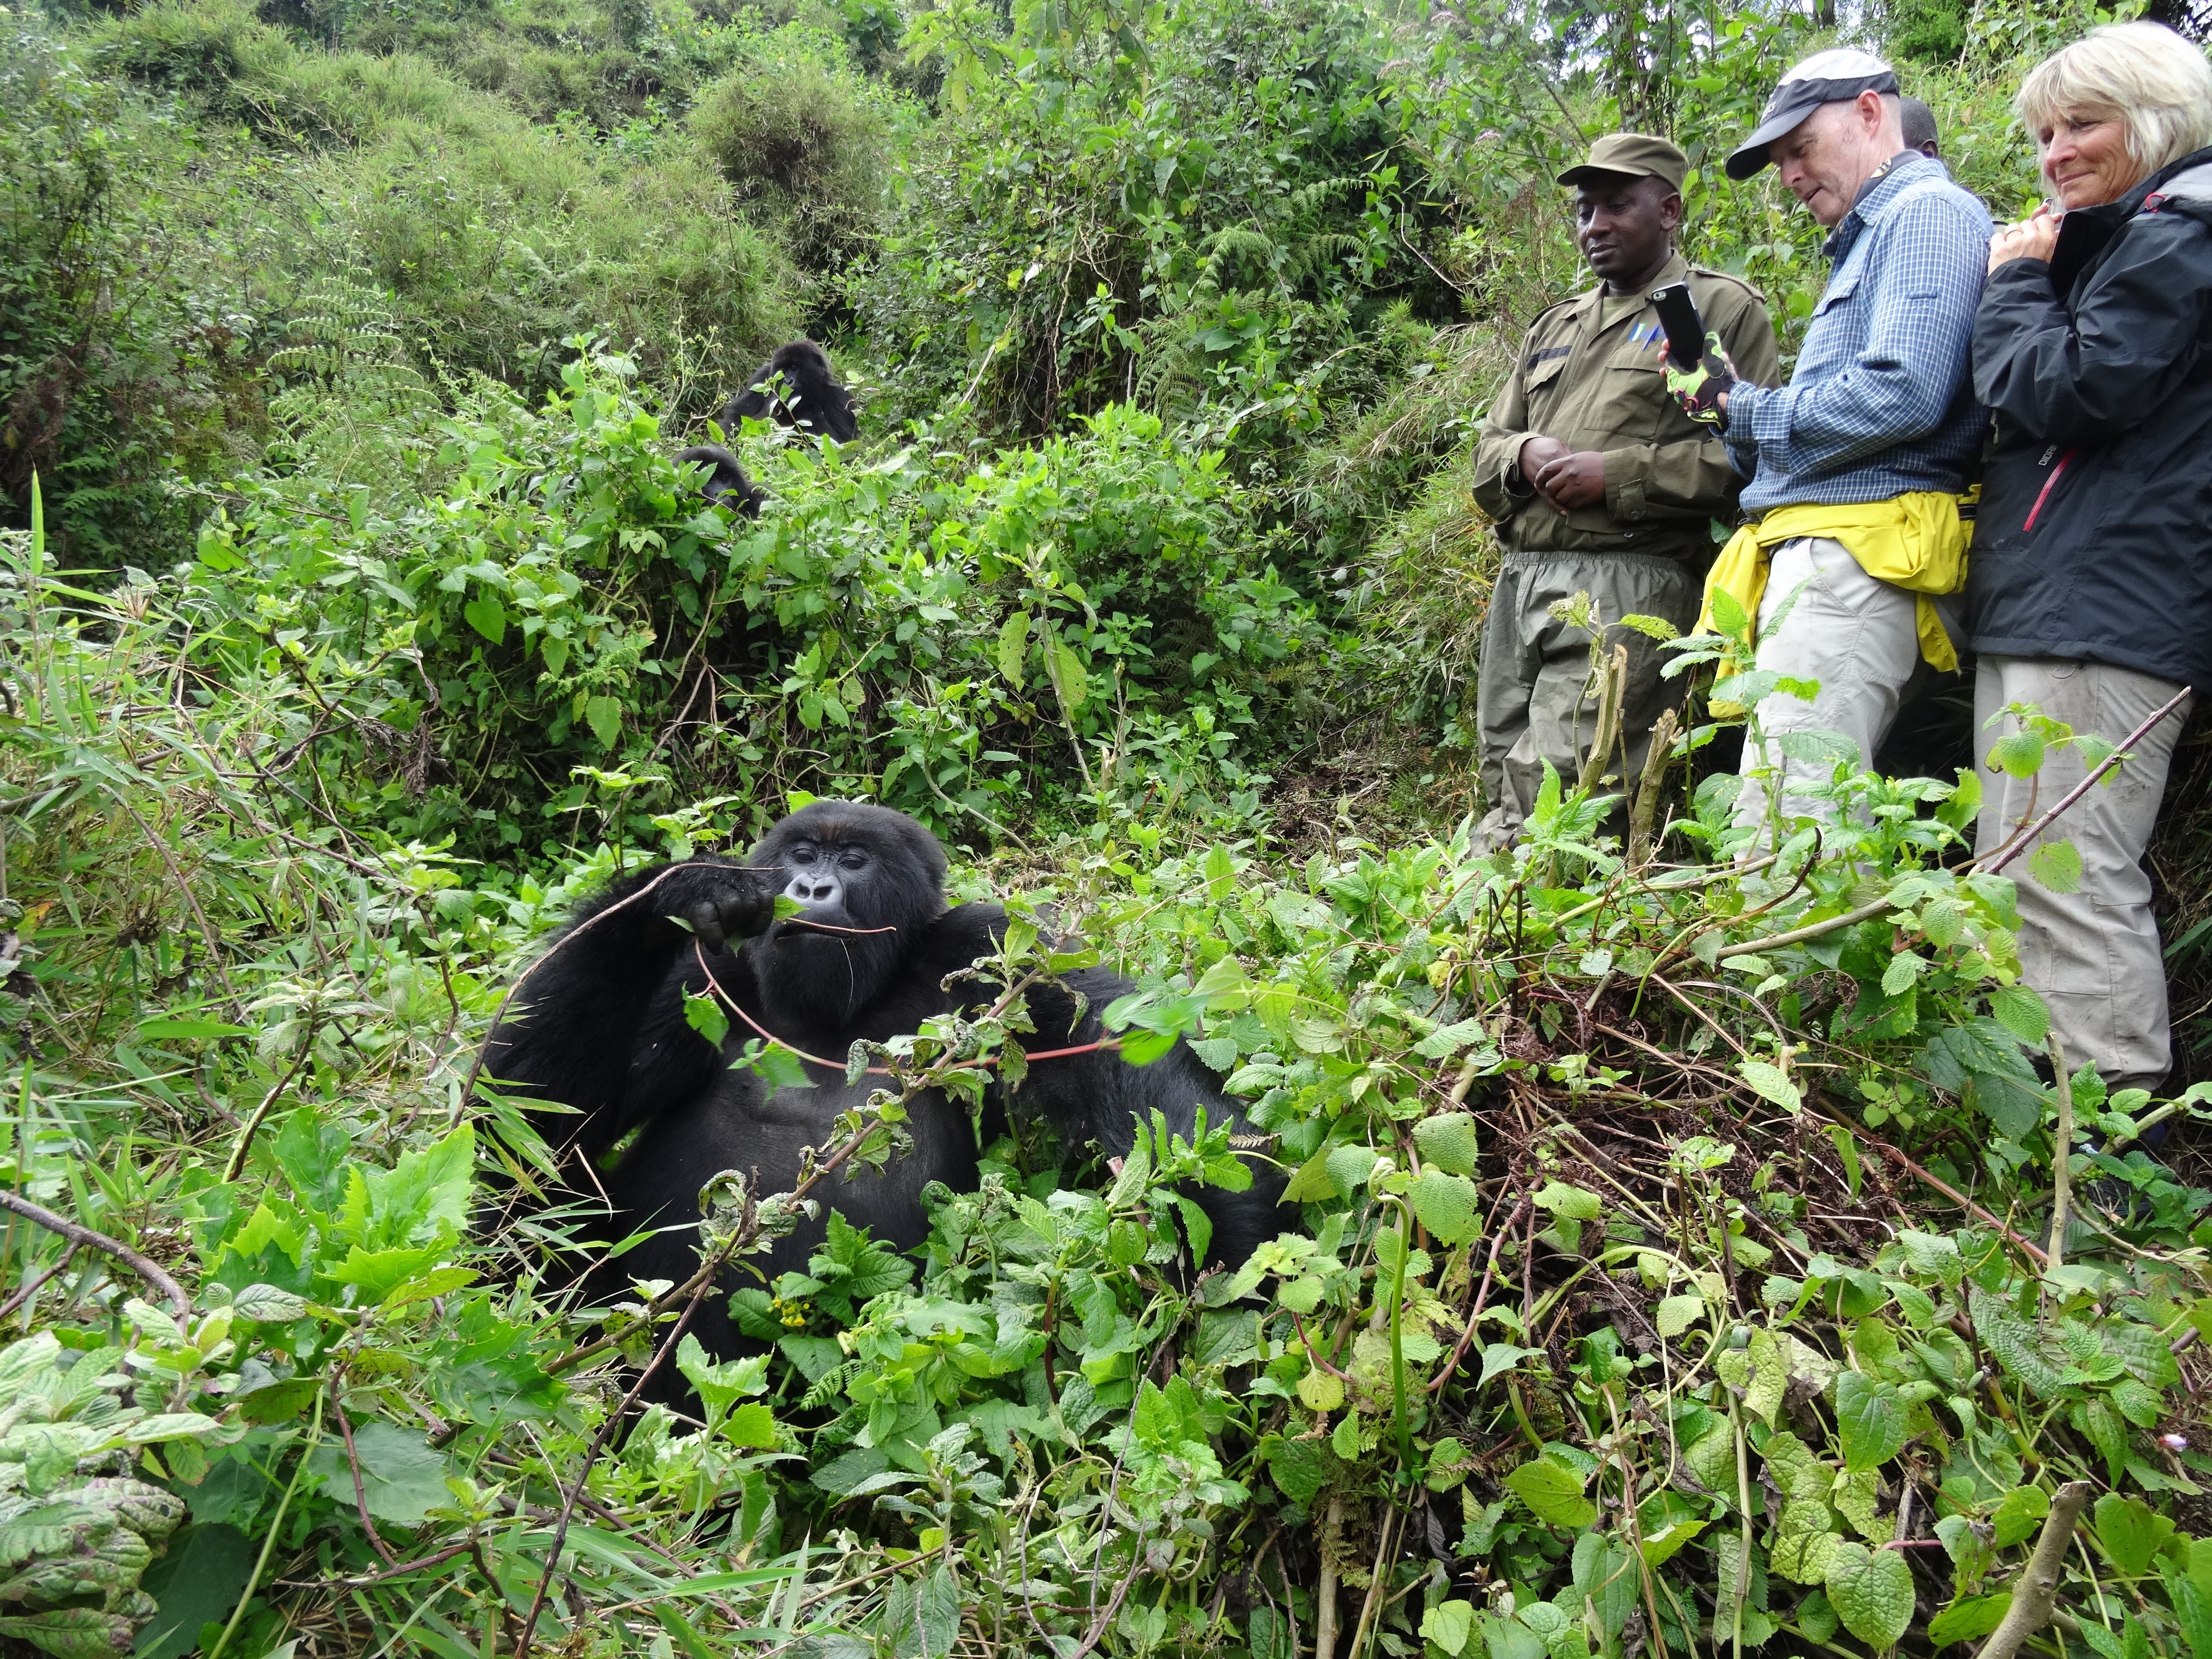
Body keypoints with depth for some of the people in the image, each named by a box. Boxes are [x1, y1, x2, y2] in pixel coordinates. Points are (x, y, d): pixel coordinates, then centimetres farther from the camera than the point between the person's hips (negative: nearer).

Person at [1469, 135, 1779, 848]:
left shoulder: (1722, 308, 6)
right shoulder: (1555, 327, 26)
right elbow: (1486, 456, 24)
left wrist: (1617, 474, -12)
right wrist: (1524, 455, 0)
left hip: (1626, 583, -7)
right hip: (1520, 579, 7)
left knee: (1550, 804, -17)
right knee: (1505, 796, 5)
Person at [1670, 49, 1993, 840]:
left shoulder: (1928, 212, -1)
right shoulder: (1867, 238, 30)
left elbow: (1902, 396, -18)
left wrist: (1743, 407, -6)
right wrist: (1728, 408, 11)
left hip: (1853, 557, -10)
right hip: (1814, 552, 10)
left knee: (1782, 851, -17)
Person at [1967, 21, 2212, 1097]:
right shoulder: (2107, 243, 25)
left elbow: (2066, 391, -15)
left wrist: (2015, 282, 0)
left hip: (2107, 612, -11)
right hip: (2032, 604, 11)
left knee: (2071, 881, -14)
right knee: (2015, 879, 11)